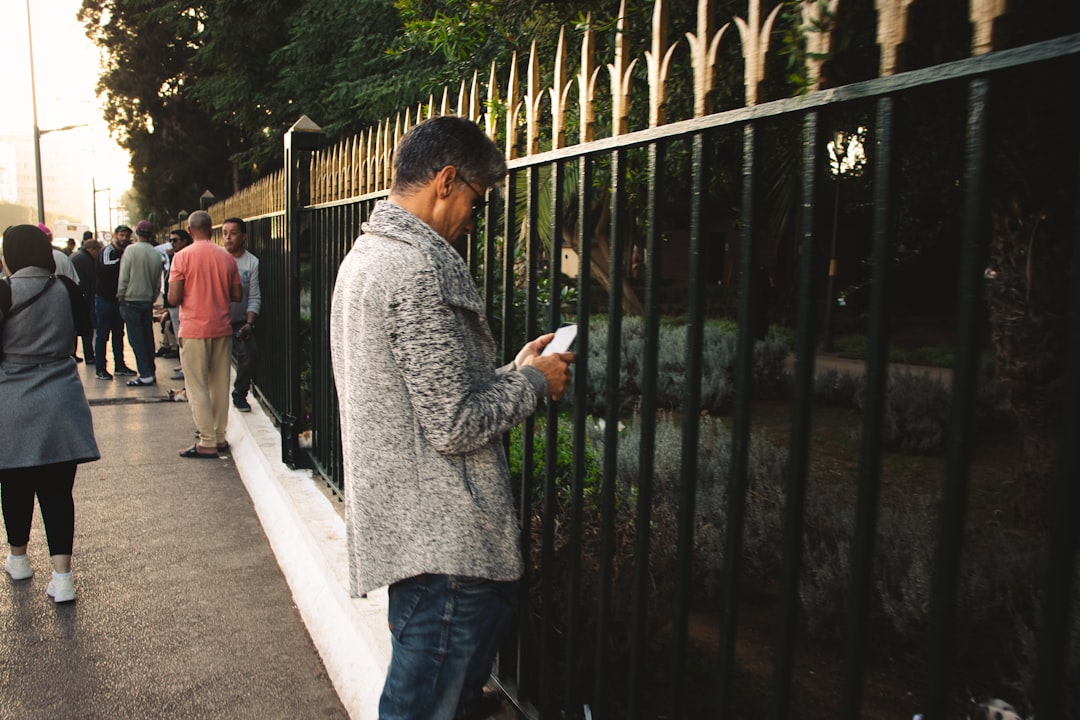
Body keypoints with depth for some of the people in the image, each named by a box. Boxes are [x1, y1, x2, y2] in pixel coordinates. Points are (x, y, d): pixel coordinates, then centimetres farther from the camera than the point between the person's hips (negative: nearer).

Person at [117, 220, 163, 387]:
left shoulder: (131, 250, -11)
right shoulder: (156, 254, 3)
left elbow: (123, 277, -10)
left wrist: (120, 296, 2)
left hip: (131, 300, -5)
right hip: (148, 301, 5)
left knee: (136, 338, -3)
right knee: (148, 337, 11)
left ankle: (145, 375, -5)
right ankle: (151, 373, 15)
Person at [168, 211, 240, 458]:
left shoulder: (182, 257, -8)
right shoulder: (226, 257, 3)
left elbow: (173, 299, -11)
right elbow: (237, 296, 6)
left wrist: (191, 295, 10)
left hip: (194, 330, -4)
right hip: (222, 329, 4)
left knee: (198, 387, 2)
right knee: (220, 385, 11)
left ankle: (207, 443, 2)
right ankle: (220, 437, 17)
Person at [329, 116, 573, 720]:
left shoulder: (366, 254, 12)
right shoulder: (420, 268, -21)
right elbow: (456, 425, -23)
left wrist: (510, 370, 12)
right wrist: (532, 382, -7)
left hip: (399, 513, 10)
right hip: (441, 535, -10)